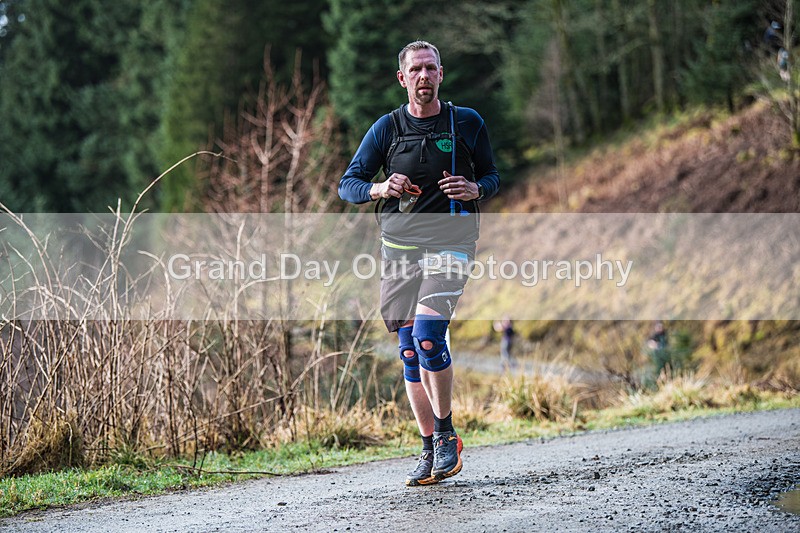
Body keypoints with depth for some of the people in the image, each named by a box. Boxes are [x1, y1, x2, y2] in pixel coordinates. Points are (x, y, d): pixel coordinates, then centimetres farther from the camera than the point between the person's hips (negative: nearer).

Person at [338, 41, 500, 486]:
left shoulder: (467, 123, 5)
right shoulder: (387, 128, 7)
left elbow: (493, 176, 14)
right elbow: (348, 185, 7)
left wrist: (474, 189, -9)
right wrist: (380, 189, -14)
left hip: (450, 239, -3)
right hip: (400, 243, 3)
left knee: (428, 335, -21)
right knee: (410, 349, 4)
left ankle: (447, 433, -4)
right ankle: (430, 450, 14)